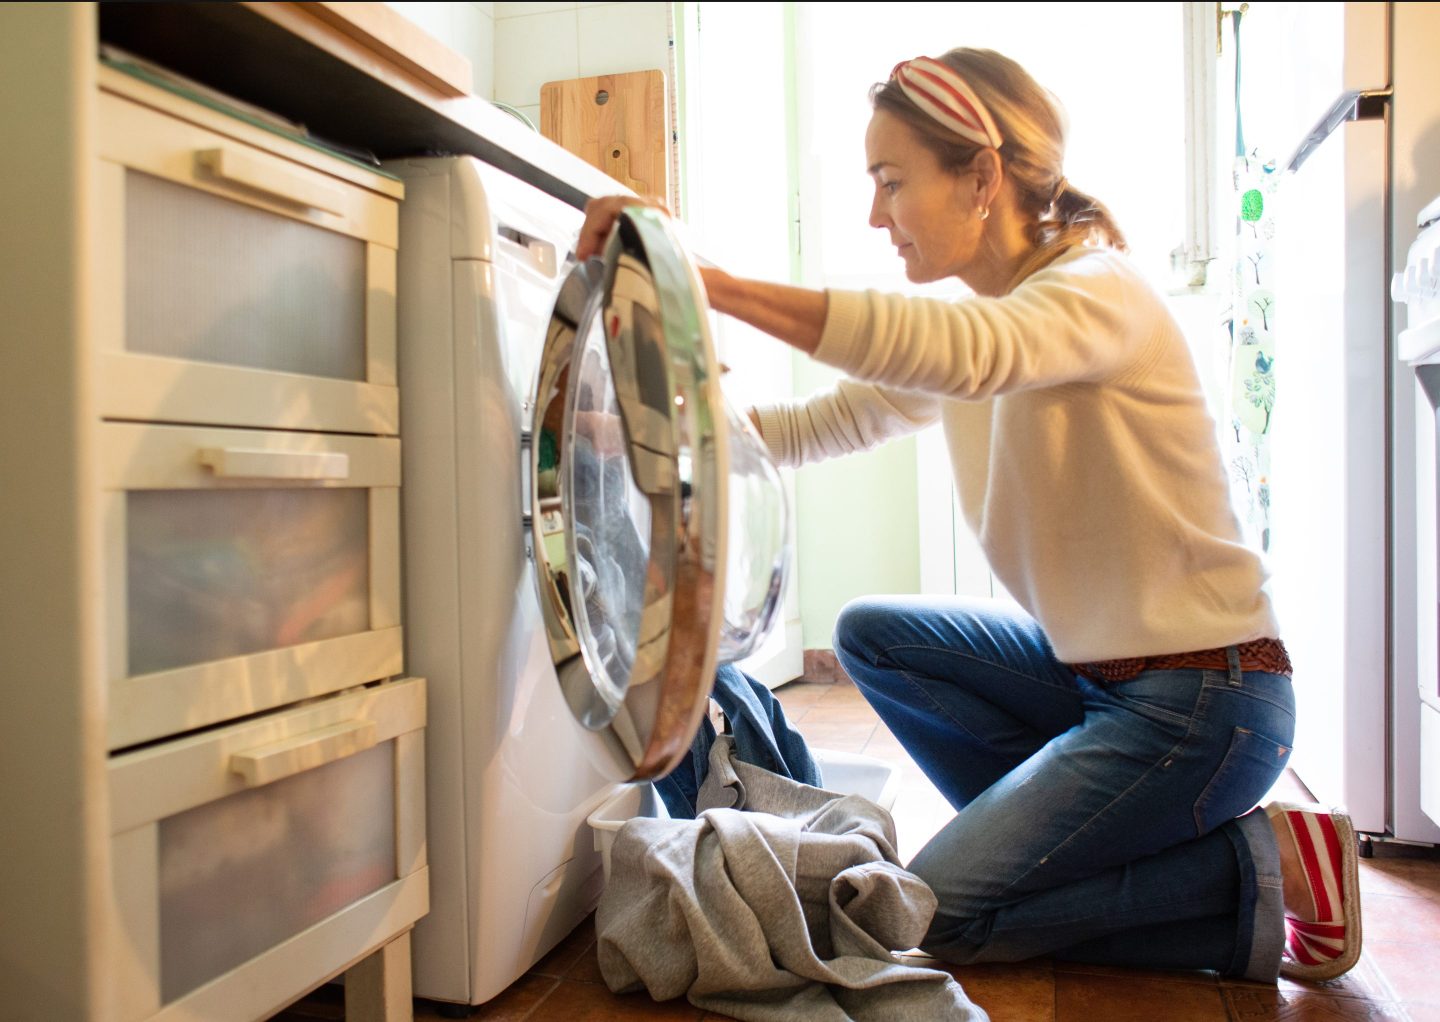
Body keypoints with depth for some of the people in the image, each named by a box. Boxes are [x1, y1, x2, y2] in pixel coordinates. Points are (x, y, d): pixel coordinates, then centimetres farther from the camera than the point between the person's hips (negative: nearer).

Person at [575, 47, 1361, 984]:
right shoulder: (979, 317, 7)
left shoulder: (1103, 293, -19)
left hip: (1203, 702, -8)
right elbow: (821, 423, 6)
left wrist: (709, 282, -44)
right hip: (1088, 670, 8)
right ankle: (1065, 832, 8)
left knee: (935, 914, -10)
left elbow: (966, 351, -42)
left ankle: (1267, 865, 0)